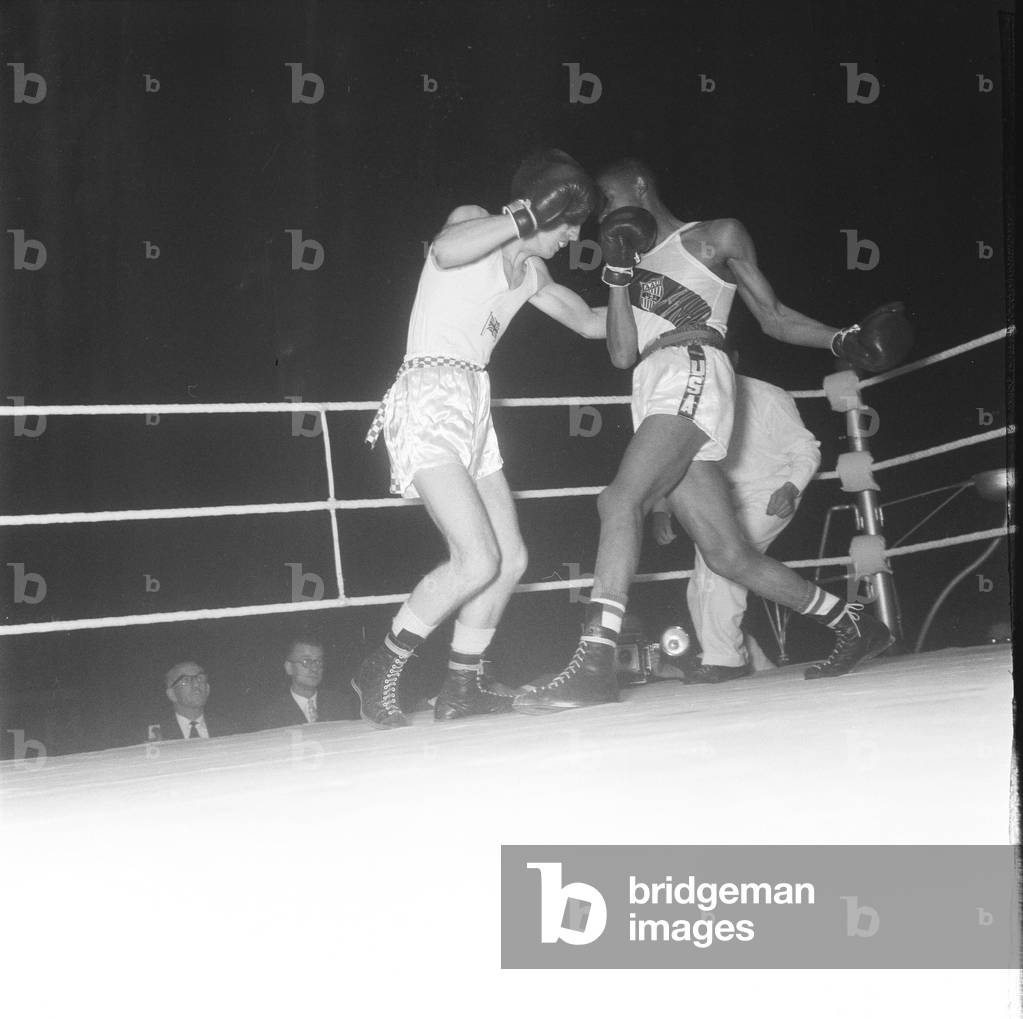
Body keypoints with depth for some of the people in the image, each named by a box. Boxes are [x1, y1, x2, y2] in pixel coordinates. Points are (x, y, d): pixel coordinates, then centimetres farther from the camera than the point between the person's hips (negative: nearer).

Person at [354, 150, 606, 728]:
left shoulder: (532, 272, 19)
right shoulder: (475, 222, -4)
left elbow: (590, 323, 32)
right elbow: (446, 252, -29)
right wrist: (527, 217, -23)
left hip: (474, 409, 9)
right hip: (430, 399, -9)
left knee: (511, 559, 4)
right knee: (478, 560, -18)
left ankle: (461, 689, 14)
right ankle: (380, 675, -5)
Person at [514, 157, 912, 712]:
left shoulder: (716, 237, 14)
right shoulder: (635, 260, 29)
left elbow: (773, 317, 12)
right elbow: (621, 354, 17)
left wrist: (841, 340, -2)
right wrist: (618, 273, 6)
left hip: (693, 373, -7)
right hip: (653, 390, 7)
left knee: (620, 499, -27)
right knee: (729, 555, 0)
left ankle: (595, 663, -37)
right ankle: (855, 625, 12)